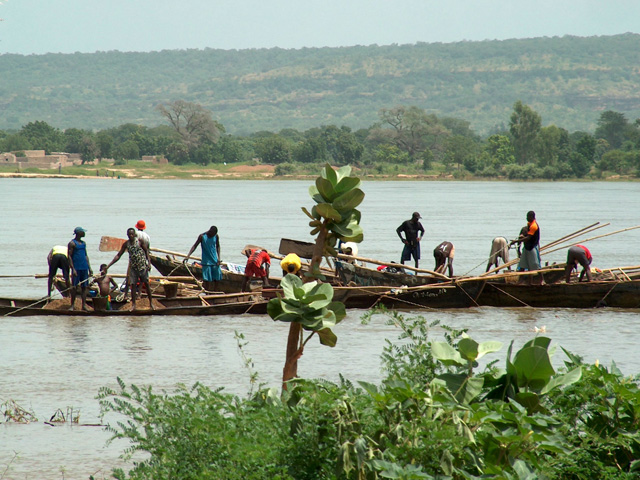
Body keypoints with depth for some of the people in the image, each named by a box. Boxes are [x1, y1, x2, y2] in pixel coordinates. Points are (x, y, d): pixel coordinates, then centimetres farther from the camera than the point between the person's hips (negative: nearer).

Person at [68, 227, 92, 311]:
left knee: (84, 286, 3)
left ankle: (84, 305, 5)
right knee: (74, 287, -4)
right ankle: (72, 305, 2)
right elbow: (69, 256, -9)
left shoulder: (83, 243, 16)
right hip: (76, 268, -6)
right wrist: (73, 269, -16)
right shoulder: (72, 243, -5)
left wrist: (89, 267, 14)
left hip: (84, 268, 6)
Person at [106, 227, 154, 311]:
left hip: (142, 265, -2)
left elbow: (146, 251, 1)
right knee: (133, 285, -2)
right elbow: (118, 256, 4)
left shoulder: (139, 241, -6)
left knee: (146, 284, 3)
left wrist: (148, 263, -9)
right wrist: (108, 265, 0)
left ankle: (151, 303, 13)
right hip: (133, 266, 3)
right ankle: (133, 305, 3)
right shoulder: (126, 244, 1)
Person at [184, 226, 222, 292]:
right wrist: (188, 256, -20)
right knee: (207, 279, -7)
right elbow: (195, 246, -8)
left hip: (215, 261, 4)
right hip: (206, 262, -4)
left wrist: (218, 257, 3)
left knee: (217, 278, 4)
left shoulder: (216, 236, 2)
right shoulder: (202, 236, -9)